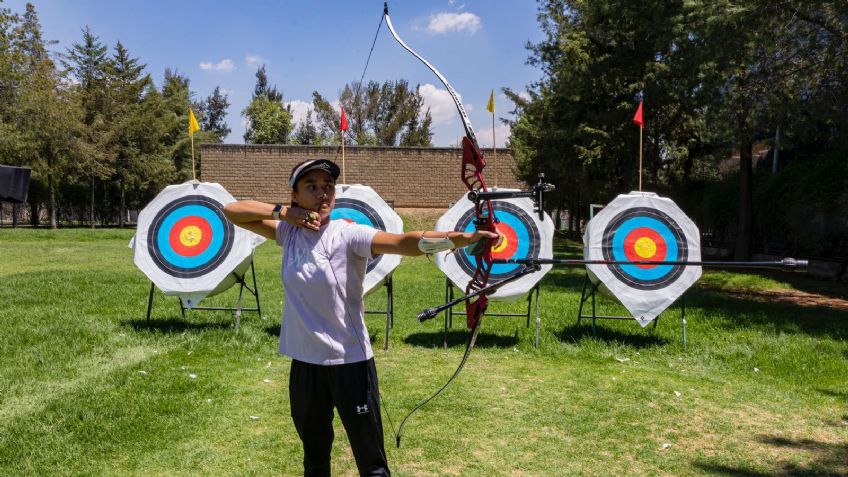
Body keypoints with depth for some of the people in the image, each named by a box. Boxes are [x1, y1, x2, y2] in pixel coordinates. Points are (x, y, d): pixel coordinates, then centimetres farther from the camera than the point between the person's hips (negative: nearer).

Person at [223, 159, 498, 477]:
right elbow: (232, 211, 3)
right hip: (304, 363, 4)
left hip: (350, 362, -4)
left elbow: (405, 242, -29)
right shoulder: (289, 232, 0)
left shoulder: (348, 235, -14)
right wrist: (284, 212, -12)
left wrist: (464, 238, -44)